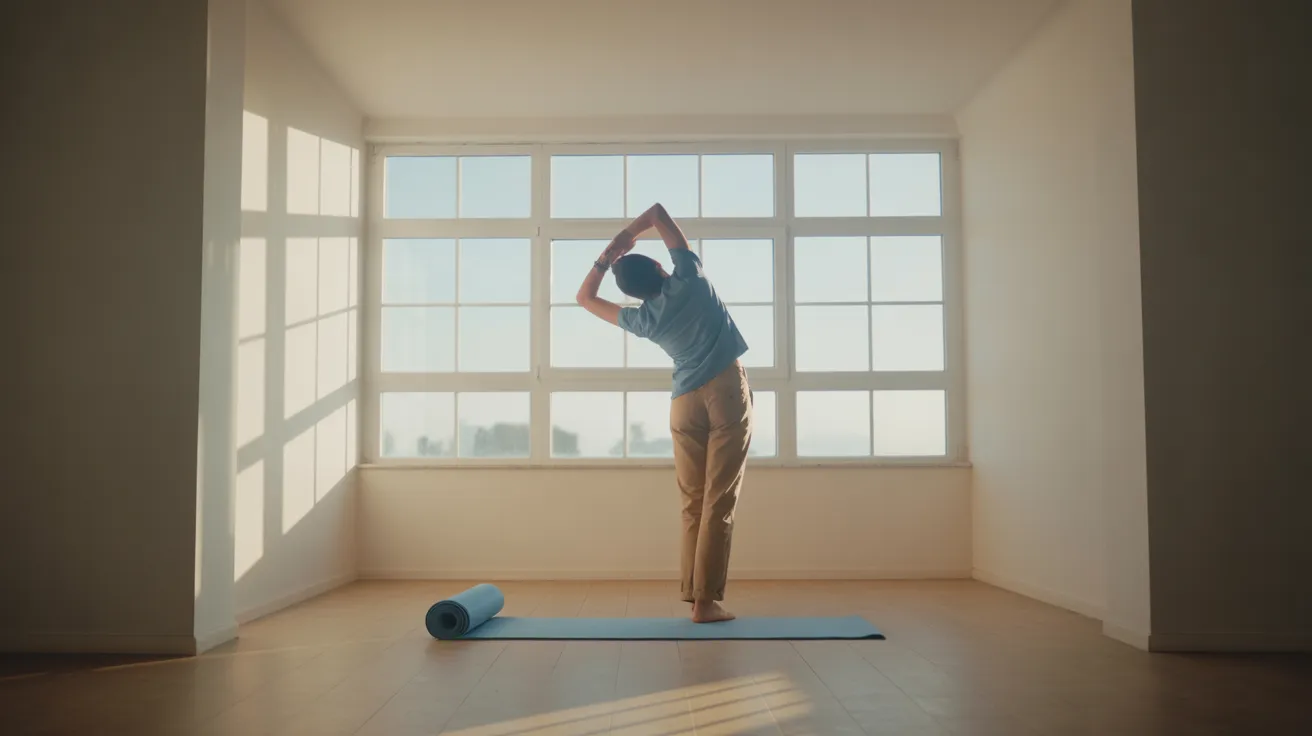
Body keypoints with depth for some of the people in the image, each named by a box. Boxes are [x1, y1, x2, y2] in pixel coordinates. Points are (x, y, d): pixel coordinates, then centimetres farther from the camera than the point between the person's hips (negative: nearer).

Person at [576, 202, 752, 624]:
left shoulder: (642, 320, 5)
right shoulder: (689, 278, -2)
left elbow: (585, 297, 21)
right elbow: (658, 212, 5)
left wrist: (608, 255, 20)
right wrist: (628, 235, 18)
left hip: (685, 405, 3)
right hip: (726, 392, -3)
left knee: (693, 505, 9)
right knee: (719, 503, -5)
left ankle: (693, 595, 6)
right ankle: (706, 600, -7)